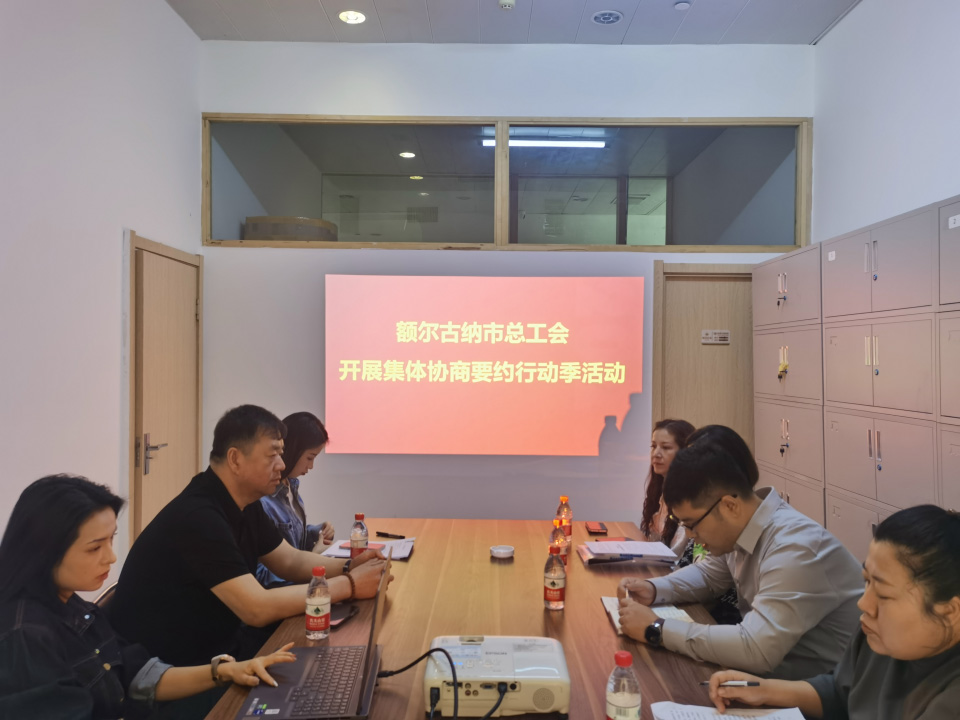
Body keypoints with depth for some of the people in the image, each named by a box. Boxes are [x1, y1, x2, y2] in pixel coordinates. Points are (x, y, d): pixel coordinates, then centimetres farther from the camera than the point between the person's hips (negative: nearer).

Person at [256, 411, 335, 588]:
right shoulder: (260, 500, -24)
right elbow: (261, 573, -22)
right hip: (278, 589, -8)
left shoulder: (291, 484, 5)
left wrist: (316, 532, 1)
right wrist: (313, 557, -14)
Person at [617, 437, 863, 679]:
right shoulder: (738, 528, -2)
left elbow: (756, 650, -37)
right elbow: (708, 574, 16)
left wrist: (656, 629, -29)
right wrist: (653, 589, -2)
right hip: (773, 665, 7)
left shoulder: (794, 549, -30)